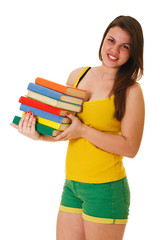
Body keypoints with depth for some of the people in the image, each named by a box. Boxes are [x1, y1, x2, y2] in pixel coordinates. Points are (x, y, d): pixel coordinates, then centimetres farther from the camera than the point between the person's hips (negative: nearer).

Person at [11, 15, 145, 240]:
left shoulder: (131, 91, -9)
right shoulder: (77, 76, 7)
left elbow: (130, 147, -14)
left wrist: (84, 131, -20)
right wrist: (39, 134, -5)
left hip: (105, 188, -5)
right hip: (72, 185, 5)